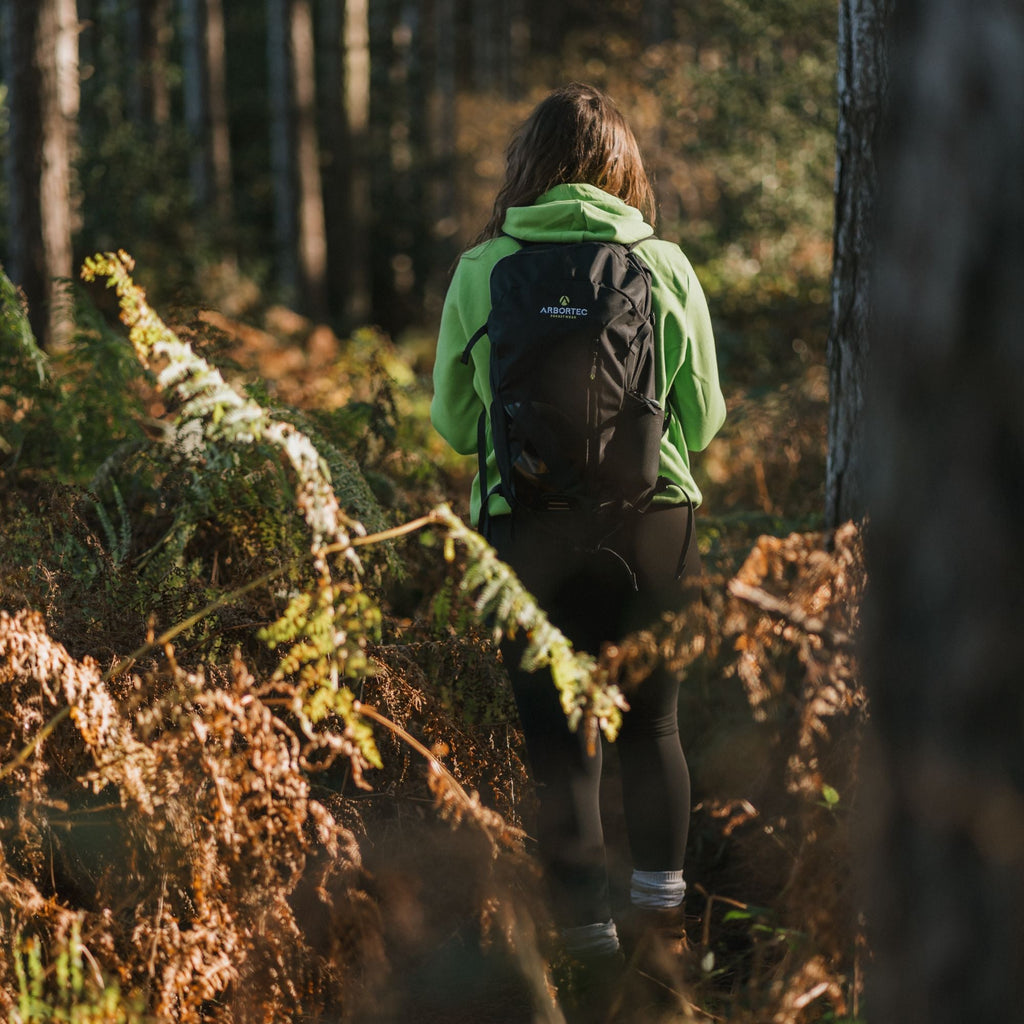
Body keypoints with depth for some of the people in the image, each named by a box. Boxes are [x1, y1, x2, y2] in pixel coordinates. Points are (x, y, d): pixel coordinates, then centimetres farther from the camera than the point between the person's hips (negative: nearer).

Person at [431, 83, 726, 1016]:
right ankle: (663, 905, 29)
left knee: (558, 738, 9)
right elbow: (703, 420, 3)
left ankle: (587, 927, 9)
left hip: (527, 525, -1)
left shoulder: (481, 271, -4)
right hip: (656, 520, 1)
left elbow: (452, 423, 5)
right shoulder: (665, 265, -4)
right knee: (653, 724, 18)